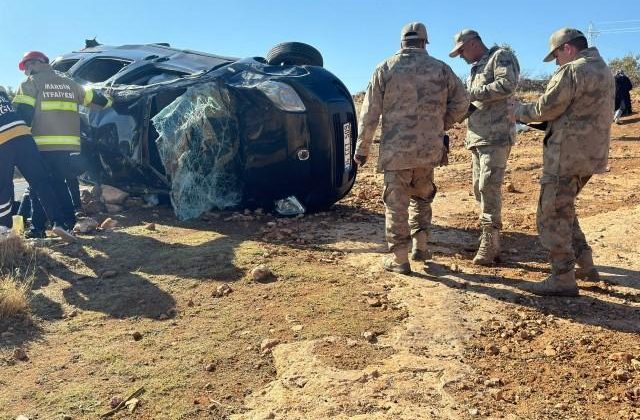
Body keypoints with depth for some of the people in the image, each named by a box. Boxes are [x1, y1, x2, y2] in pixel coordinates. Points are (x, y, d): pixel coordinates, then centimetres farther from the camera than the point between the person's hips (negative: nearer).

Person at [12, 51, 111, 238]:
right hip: (67, 144, 5)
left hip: (41, 145, -5)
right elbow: (92, 97, 25)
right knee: (59, 183, 15)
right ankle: (68, 222, 12)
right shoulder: (68, 83, 18)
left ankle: (38, 227, 1)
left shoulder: (31, 83, 2)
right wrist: (108, 102, 42)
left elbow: (23, 113, -8)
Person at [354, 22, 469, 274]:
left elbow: (370, 112, -3)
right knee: (422, 196, 23)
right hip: (429, 149, 3)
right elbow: (461, 102, 6)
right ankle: (420, 246, 20)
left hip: (395, 150, -2)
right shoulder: (440, 69, 6)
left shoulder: (385, 69, 0)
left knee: (397, 204, 5)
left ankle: (399, 259, 9)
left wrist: (361, 148, 3)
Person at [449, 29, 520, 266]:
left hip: (496, 137, -9)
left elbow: (507, 85, -17)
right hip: (477, 138, 9)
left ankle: (489, 244, -11)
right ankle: (492, 245, 13)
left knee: (489, 187, -14)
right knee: (480, 190, 7)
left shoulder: (501, 56, 0)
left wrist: (472, 94, -15)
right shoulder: (475, 69, 26)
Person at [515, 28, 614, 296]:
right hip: (590, 153, 10)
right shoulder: (603, 69, 17)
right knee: (562, 209, 21)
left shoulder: (572, 71, -14)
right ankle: (584, 265, 25)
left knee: (552, 215, -3)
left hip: (567, 154, -10)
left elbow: (546, 108, -13)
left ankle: (563, 279, 2)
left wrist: (519, 111, 5)